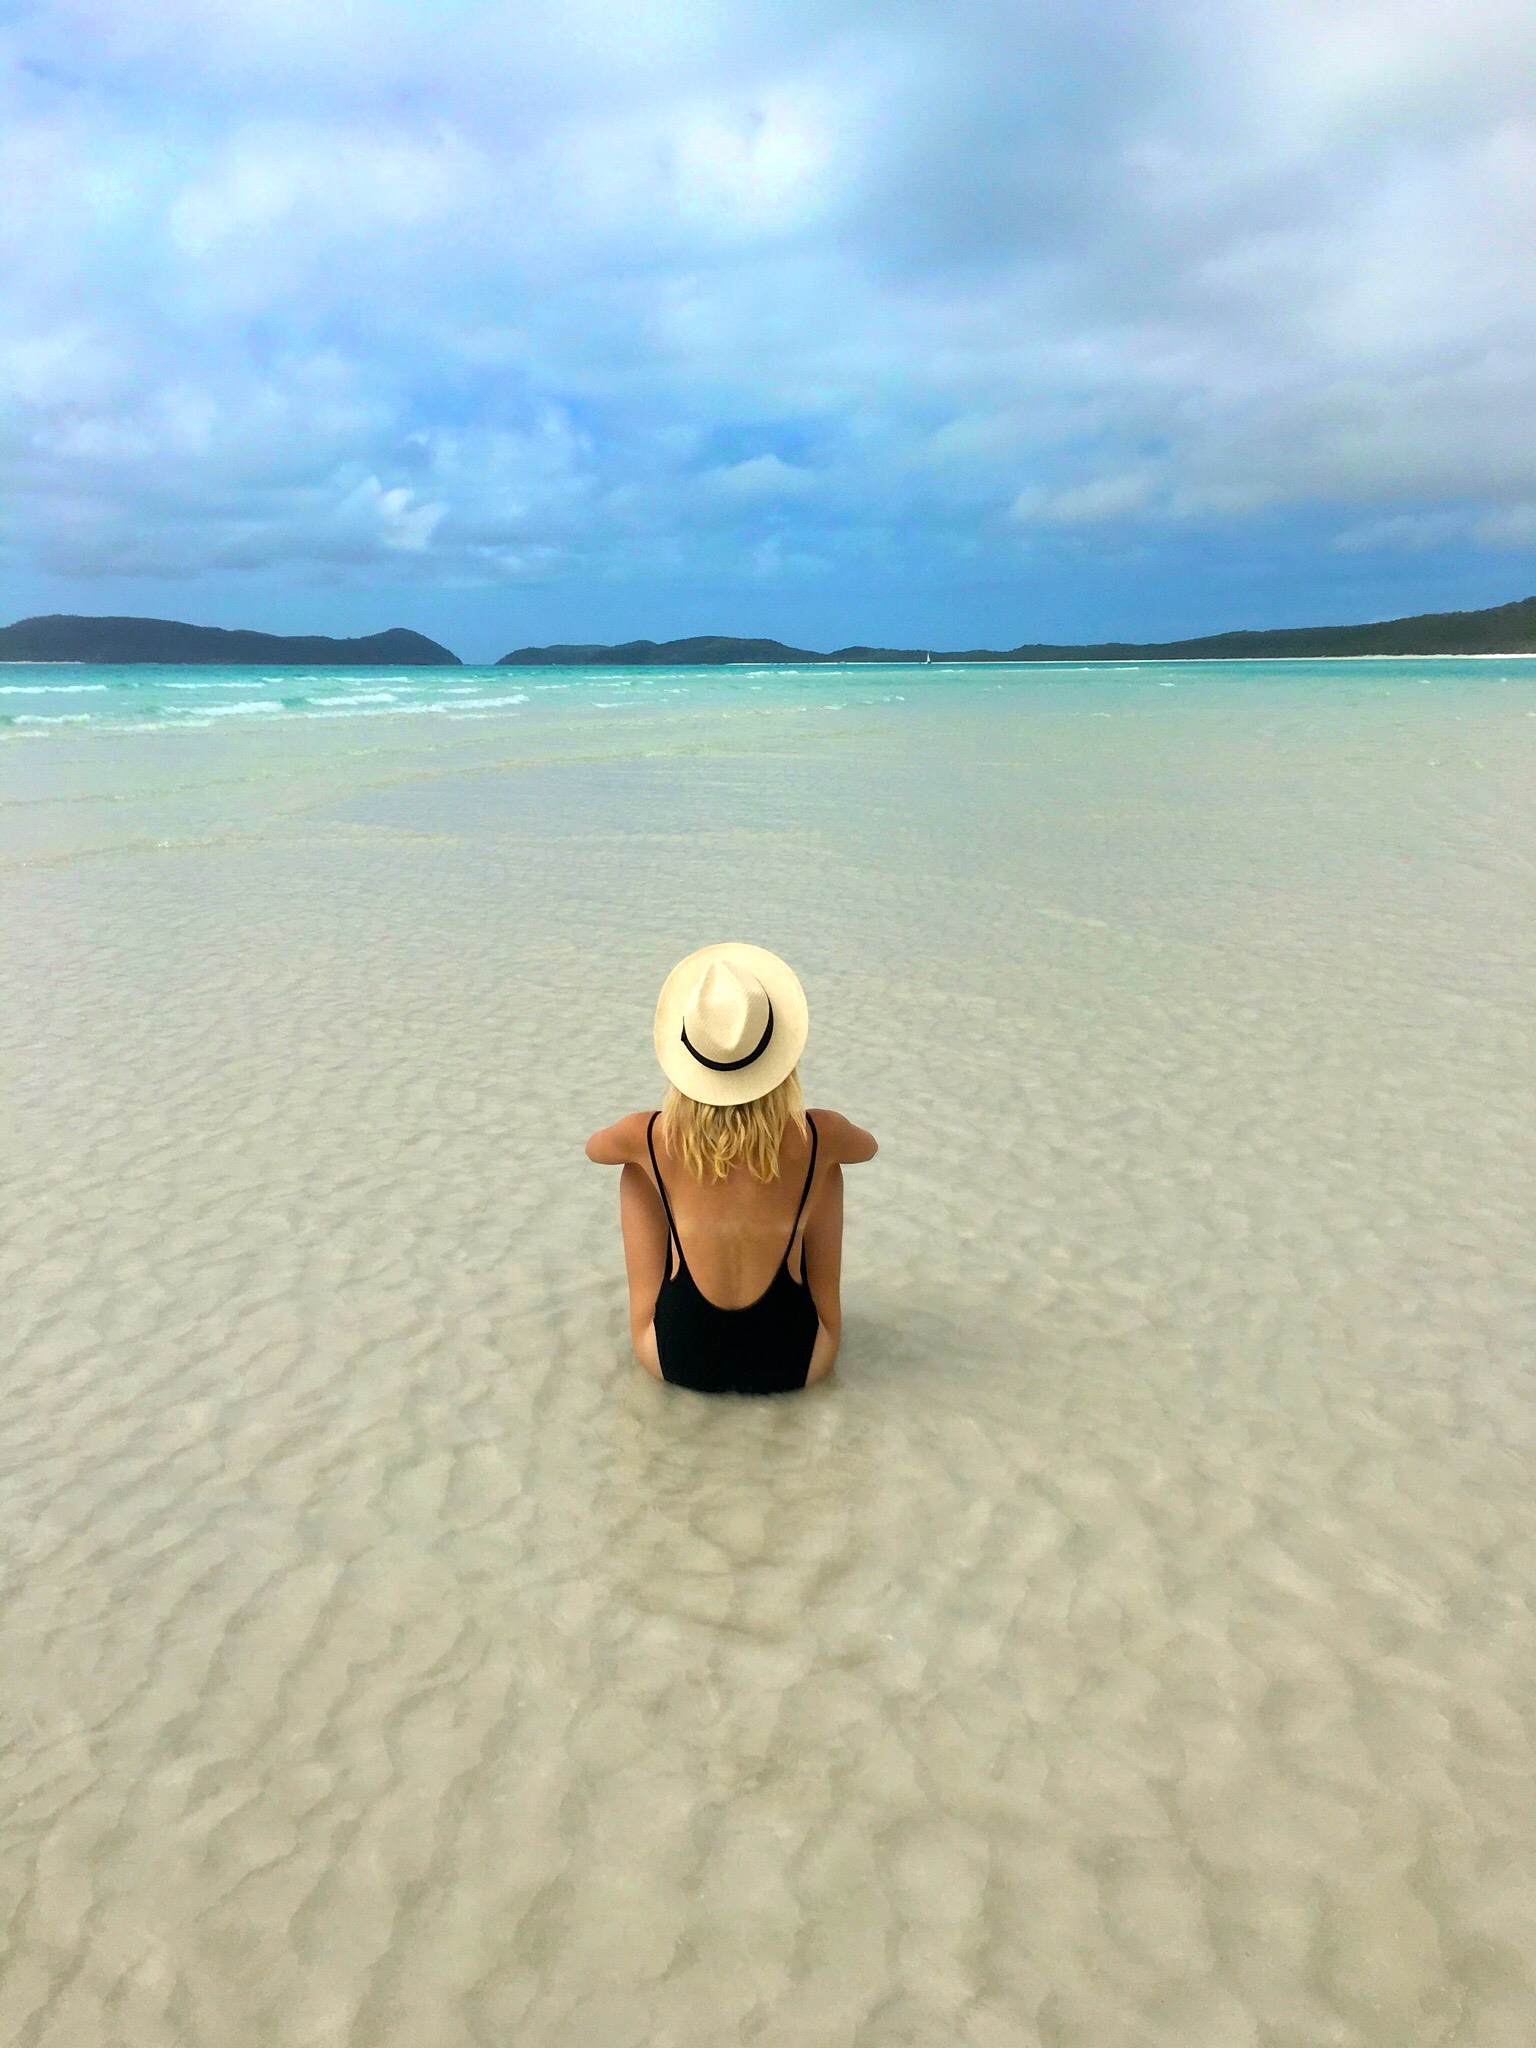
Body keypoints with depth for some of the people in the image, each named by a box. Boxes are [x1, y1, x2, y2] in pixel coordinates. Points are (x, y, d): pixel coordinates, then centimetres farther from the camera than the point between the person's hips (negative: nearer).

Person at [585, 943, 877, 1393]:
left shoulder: (650, 1137, -17)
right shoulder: (816, 1137, -17)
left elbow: (593, 1146, 9)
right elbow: (868, 1146, 9)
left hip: (676, 1360, 0)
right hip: (794, 1365, 0)